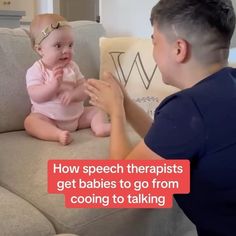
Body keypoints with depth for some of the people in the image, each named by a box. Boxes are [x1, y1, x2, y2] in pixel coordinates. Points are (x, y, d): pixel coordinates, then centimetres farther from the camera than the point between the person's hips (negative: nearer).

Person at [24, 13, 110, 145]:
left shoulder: (72, 67, 4)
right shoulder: (36, 70, -8)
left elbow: (85, 89, -3)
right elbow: (35, 95, -20)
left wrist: (73, 94, -25)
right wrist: (53, 84, -35)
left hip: (77, 116, 4)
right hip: (48, 118, -4)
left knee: (97, 110, -3)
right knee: (31, 121, -30)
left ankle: (100, 126, -29)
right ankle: (58, 134, -49)